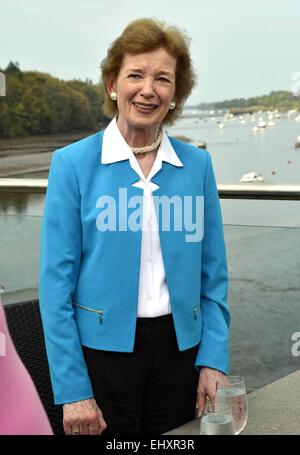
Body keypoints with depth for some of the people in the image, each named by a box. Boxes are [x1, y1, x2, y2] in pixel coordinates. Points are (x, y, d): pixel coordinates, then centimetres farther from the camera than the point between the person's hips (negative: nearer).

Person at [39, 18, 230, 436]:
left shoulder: (197, 164, 0)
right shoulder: (73, 163, -8)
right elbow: (57, 281, -9)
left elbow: (212, 273, 5)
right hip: (104, 350, -3)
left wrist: (214, 358, -3)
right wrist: (72, 389, -12)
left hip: (179, 346, 3)